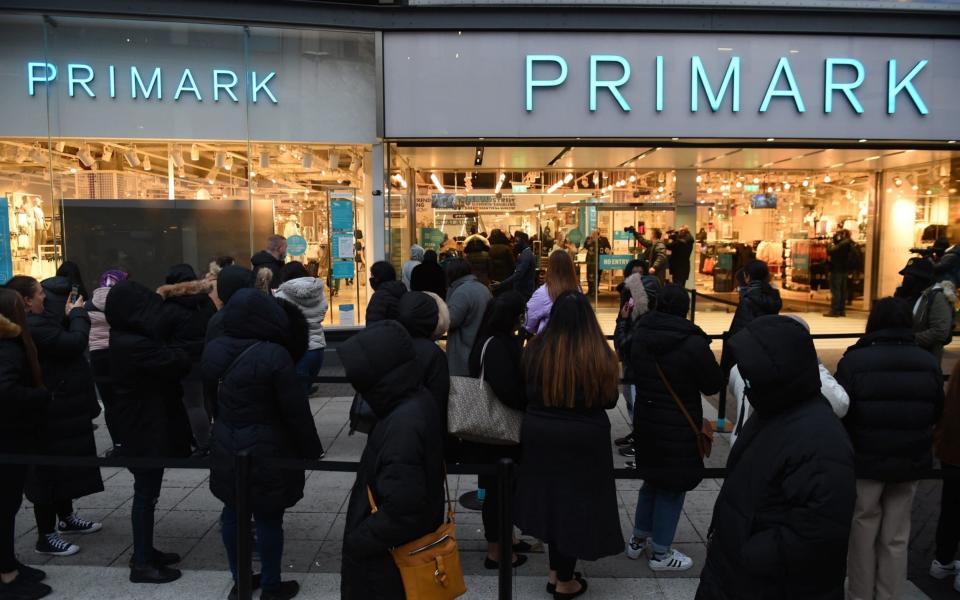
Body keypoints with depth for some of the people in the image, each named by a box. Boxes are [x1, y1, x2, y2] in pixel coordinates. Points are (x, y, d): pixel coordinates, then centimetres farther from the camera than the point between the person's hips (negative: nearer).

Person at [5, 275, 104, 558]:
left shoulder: (36, 320, 6)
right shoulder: (33, 328, -25)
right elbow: (75, 342, -26)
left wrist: (68, 314, 1)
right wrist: (77, 313, -11)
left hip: (62, 406, 11)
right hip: (53, 411, -11)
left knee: (63, 465, 22)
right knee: (50, 470, 0)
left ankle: (66, 518, 38)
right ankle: (46, 537, 11)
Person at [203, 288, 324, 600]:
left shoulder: (213, 350, -1)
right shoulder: (274, 355, -22)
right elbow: (296, 411, -17)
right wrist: (311, 450, -6)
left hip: (226, 448, 7)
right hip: (266, 451, -6)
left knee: (233, 512, 17)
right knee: (268, 517, 7)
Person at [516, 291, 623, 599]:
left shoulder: (536, 349, -10)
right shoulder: (599, 355, -16)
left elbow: (525, 392, 2)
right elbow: (610, 400, -4)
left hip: (540, 435, 3)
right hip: (585, 440, -2)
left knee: (549, 498, 19)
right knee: (574, 504, 11)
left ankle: (555, 572, 32)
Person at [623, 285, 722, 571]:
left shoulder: (639, 335, -3)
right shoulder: (692, 343, -21)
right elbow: (713, 385, -10)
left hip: (645, 421, 6)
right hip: (679, 426, -6)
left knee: (652, 479, 23)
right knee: (672, 487, 9)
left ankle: (638, 540, 33)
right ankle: (660, 553, 20)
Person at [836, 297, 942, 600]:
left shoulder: (854, 360, -16)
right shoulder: (929, 362, -3)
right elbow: (936, 412, 8)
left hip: (865, 459, -3)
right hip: (910, 461, 3)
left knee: (863, 531, 13)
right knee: (896, 535, 15)